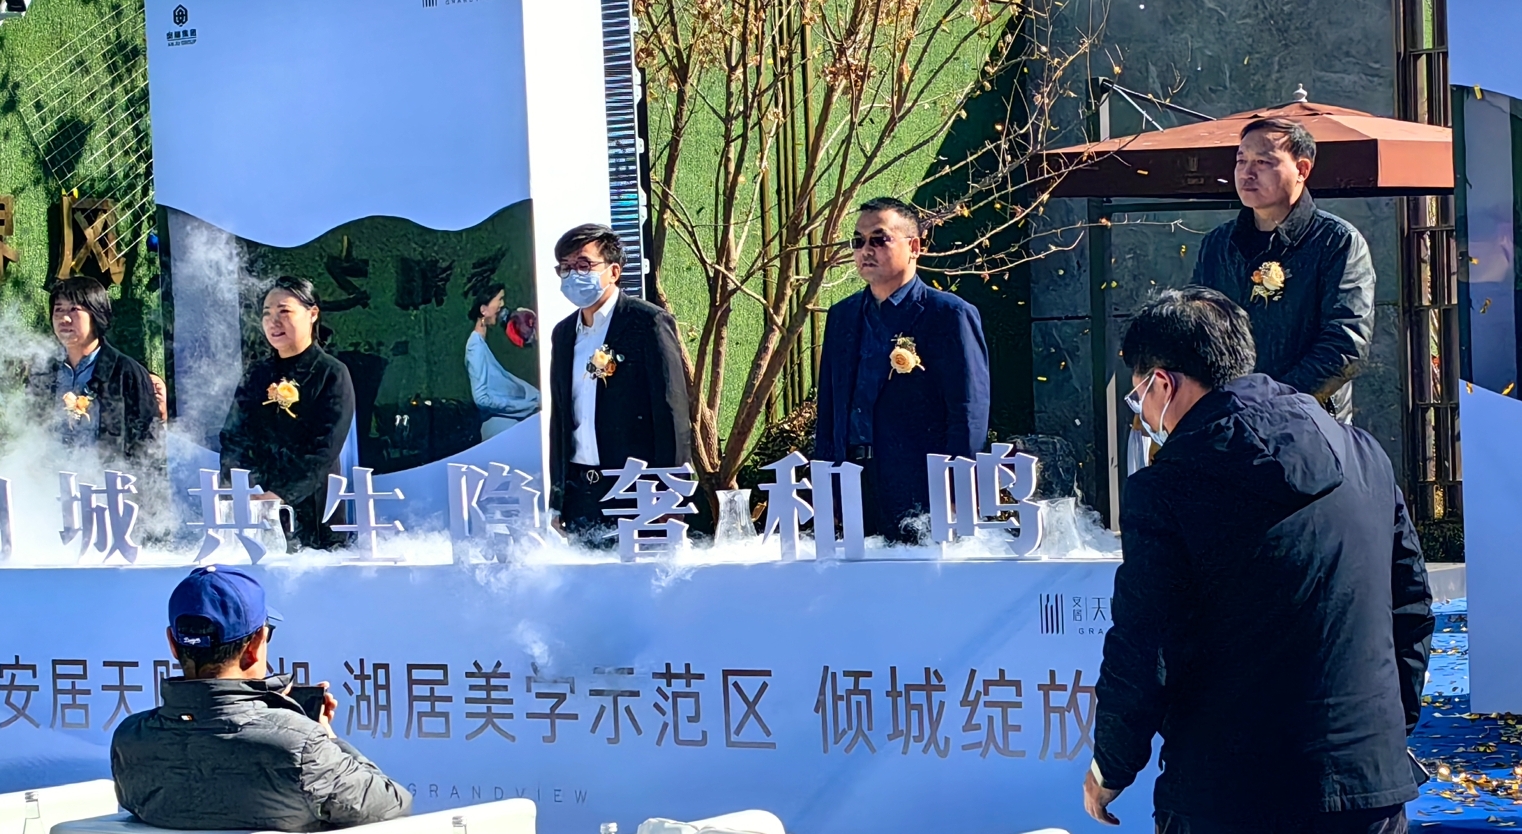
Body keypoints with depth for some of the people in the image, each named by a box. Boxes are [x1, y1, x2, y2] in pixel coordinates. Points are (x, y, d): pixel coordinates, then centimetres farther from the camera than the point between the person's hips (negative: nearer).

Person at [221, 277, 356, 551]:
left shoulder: (332, 374, -3)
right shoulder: (257, 375, 12)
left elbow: (324, 450, -12)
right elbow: (233, 437, 6)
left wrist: (280, 495, -22)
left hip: (312, 512, -4)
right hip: (256, 509, 4)